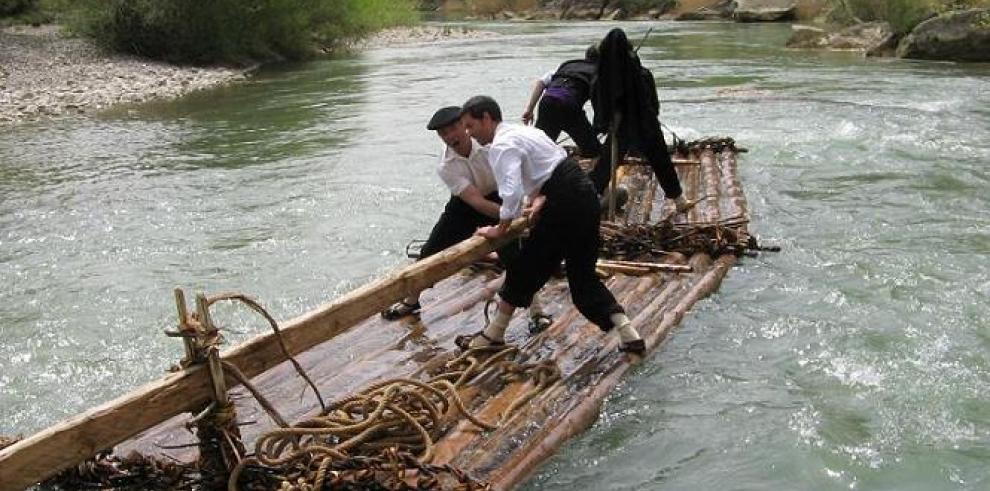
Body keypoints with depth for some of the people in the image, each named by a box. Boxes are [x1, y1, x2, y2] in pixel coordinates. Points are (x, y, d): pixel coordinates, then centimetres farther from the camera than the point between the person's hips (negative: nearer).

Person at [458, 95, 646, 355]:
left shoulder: (501, 146, -11)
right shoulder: (522, 131, 19)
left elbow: (512, 193, -24)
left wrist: (500, 229, -10)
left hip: (565, 206, -9)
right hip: (587, 197, 9)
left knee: (525, 268, 6)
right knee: (583, 275, 14)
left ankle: (493, 334, 20)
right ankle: (628, 334, 9)